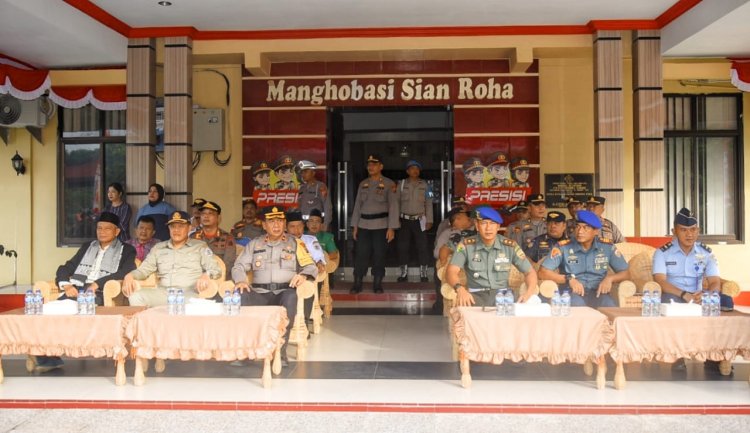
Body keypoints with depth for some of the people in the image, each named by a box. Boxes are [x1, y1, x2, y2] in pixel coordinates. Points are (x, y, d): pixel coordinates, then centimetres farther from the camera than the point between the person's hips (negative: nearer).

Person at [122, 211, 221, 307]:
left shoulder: (199, 246, 13)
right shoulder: (158, 248, 23)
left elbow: (216, 270, 6)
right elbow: (143, 270, 20)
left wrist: (206, 275, -19)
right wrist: (130, 275, -3)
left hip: (189, 293, -4)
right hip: (163, 292, 4)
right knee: (136, 297, -24)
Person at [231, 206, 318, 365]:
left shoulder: (295, 243, 17)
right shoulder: (254, 244, 22)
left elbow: (311, 266, 9)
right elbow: (239, 266, 15)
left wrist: (303, 275, -15)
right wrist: (240, 280, -7)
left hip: (284, 291, -1)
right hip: (259, 293, 2)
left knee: (291, 297, -38)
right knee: (240, 297, -32)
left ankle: (280, 351, -34)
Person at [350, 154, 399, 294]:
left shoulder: (389, 184, -2)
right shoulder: (363, 184, 10)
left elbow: (393, 206, -7)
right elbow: (357, 205, 12)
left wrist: (391, 228, -14)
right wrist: (355, 226, 7)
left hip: (381, 225, -3)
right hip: (363, 224, 3)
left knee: (379, 255, 2)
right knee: (361, 254, 1)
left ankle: (377, 284, 13)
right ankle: (357, 284, 7)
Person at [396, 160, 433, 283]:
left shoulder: (424, 185, 6)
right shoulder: (401, 184, 6)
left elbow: (428, 203, 5)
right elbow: (397, 202, 5)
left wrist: (429, 220, 0)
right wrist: (396, 218, -3)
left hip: (419, 220, 0)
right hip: (405, 220, 1)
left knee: (422, 246, -3)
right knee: (402, 246, 1)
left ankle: (423, 273, 6)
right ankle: (404, 272, 11)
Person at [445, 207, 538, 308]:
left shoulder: (510, 246, 3)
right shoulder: (466, 245, -2)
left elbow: (530, 272, 9)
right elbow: (451, 272, -12)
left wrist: (529, 293, -12)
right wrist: (460, 288, -34)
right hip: (476, 295, -1)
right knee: (463, 306, -34)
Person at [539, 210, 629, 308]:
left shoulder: (607, 247, 8)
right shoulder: (563, 247, 0)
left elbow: (625, 273, 13)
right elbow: (542, 272, -7)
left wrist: (609, 278, -7)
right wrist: (569, 279, -15)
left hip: (598, 293, 2)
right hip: (572, 293, -2)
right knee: (576, 304, -37)